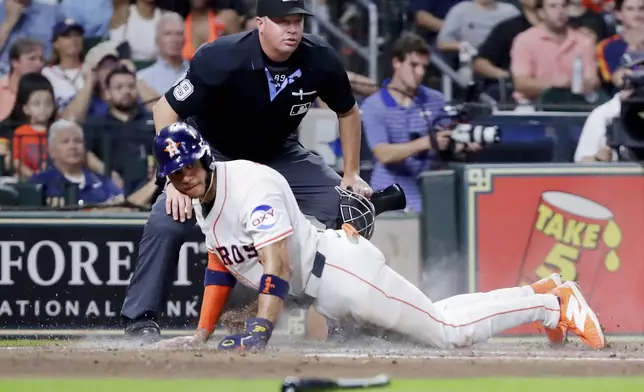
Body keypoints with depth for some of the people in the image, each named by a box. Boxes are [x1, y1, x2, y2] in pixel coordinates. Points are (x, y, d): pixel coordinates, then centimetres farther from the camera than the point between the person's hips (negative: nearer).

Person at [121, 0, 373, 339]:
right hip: (212, 152, -4)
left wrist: (351, 174, -5)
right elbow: (166, 109, -25)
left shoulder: (320, 60, -22)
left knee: (342, 205, -8)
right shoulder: (222, 57, -33)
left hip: (279, 154, 4)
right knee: (168, 219, -25)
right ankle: (141, 319, -13)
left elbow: (348, 112, -1)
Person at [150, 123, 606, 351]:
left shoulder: (251, 187, -22)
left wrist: (260, 329, -39)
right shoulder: (202, 195, 7)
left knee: (449, 331, -9)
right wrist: (202, 333, 12)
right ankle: (539, 293, 27)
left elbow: (277, 263, -31)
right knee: (431, 317, 18)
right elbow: (221, 263, 19)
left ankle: (554, 302, 4)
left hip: (342, 269, -10)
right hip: (325, 296, 10)